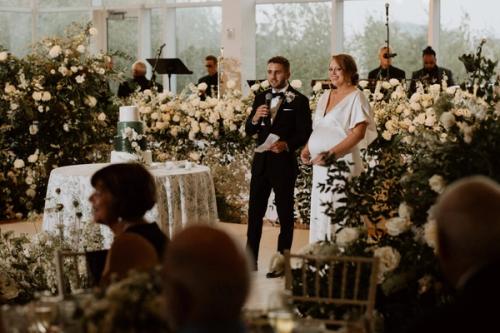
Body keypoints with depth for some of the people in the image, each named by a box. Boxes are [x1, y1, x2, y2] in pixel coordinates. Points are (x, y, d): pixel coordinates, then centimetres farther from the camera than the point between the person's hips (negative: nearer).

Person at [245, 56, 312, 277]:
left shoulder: (299, 101, -6)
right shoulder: (260, 98, 10)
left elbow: (305, 134, -10)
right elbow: (249, 131, 8)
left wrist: (287, 145, -26)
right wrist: (255, 118, -13)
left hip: (284, 163, -5)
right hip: (261, 161, 5)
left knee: (285, 213, 4)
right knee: (254, 211, 8)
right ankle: (250, 259, 16)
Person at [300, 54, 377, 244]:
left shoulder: (355, 97, -5)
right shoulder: (325, 96, 16)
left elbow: (358, 133, -14)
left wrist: (330, 154, -19)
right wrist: (307, 149, 5)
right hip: (320, 165, 7)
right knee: (318, 213, 7)